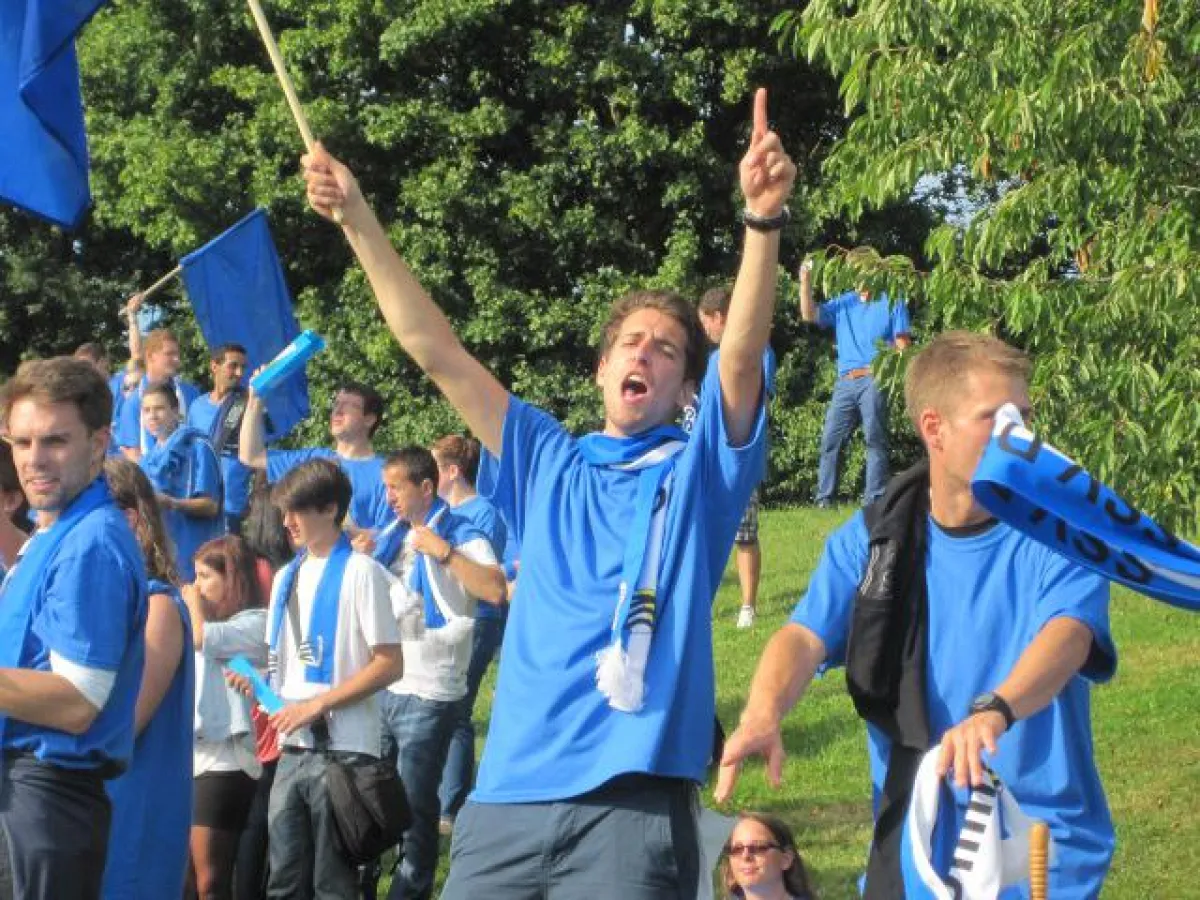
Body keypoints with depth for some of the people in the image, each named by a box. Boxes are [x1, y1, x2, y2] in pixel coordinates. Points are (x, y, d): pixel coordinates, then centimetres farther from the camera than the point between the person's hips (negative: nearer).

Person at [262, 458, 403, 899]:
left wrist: (317, 704, -14)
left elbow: (389, 664, -10)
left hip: (342, 749, -7)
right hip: (293, 749, 7)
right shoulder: (287, 577, 17)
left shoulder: (359, 572, -5)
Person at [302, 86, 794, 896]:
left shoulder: (697, 469, 8)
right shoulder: (548, 463, 18)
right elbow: (434, 350, 15)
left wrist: (763, 220, -25)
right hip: (514, 785, 4)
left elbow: (743, 356, -9)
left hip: (634, 796, -4)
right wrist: (359, 221, 8)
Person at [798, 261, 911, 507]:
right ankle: (824, 498, 2)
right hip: (845, 383, 4)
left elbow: (902, 345, 3)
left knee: (875, 439, -9)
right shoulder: (843, 303, 19)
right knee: (831, 440, -1)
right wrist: (805, 283, -4)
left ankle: (874, 500, -12)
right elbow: (810, 314, 8)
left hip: (874, 380, -4)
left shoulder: (892, 303, 8)